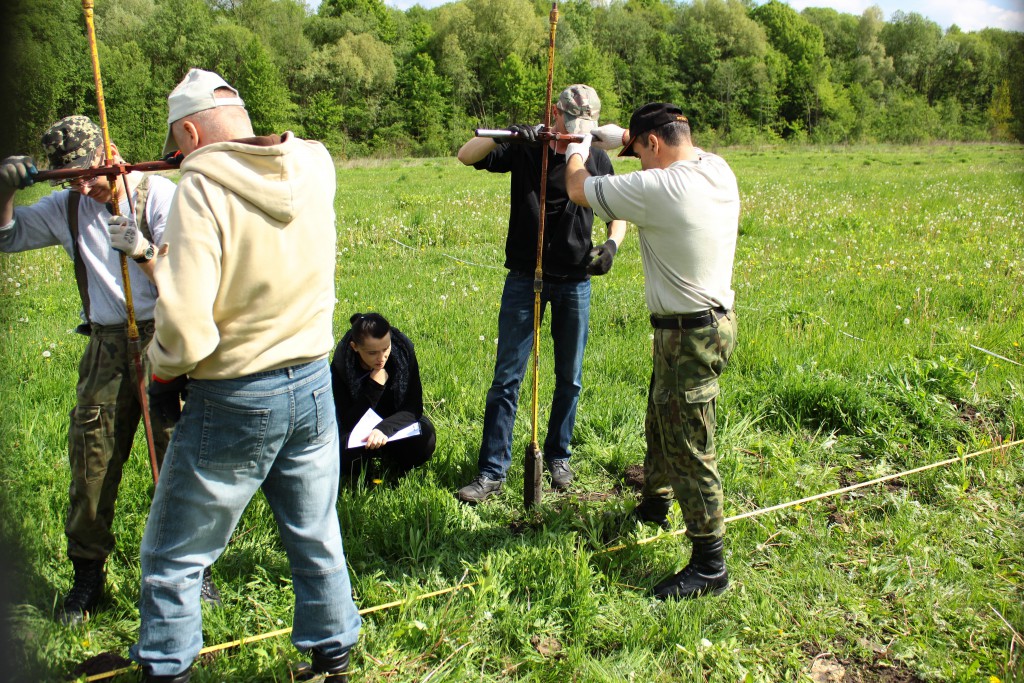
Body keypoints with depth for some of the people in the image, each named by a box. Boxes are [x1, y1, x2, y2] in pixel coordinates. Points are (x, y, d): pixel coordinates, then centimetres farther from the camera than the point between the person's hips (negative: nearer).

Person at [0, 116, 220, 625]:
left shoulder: (160, 195, -3)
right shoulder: (67, 207, 11)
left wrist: (143, 251, -27)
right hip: (106, 345, 4)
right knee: (91, 457, 5)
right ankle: (87, 574, 19)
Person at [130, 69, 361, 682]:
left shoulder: (203, 188, -19)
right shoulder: (317, 167, -2)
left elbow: (185, 328, -25)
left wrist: (163, 370, -4)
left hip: (231, 404, -6)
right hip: (313, 387, 6)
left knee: (174, 559, 15)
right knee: (317, 542, 21)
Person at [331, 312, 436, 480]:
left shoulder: (403, 351, -20)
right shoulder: (341, 365, -22)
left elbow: (414, 407, -19)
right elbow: (348, 422, -20)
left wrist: (385, 428, -38)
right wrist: (375, 386, -32)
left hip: (397, 423, 1)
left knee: (425, 437, -31)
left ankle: (393, 461, 1)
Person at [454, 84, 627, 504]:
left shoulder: (596, 159, 1)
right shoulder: (525, 149, -4)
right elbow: (466, 156, -12)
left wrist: (612, 243, -12)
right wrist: (505, 134, -30)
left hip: (574, 282, 2)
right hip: (525, 279, -2)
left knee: (570, 378, 11)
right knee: (507, 377, -2)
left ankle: (558, 456, 30)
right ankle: (492, 471, 6)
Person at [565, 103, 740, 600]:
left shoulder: (657, 189, -24)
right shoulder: (718, 170, 2)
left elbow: (578, 190, -11)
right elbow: (680, 154, 26)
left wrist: (577, 150, 10)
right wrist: (622, 137, 17)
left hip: (688, 337, -10)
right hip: (715, 321, 10)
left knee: (689, 448, -1)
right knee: (660, 423, 26)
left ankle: (710, 566, 9)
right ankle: (654, 504, 48)